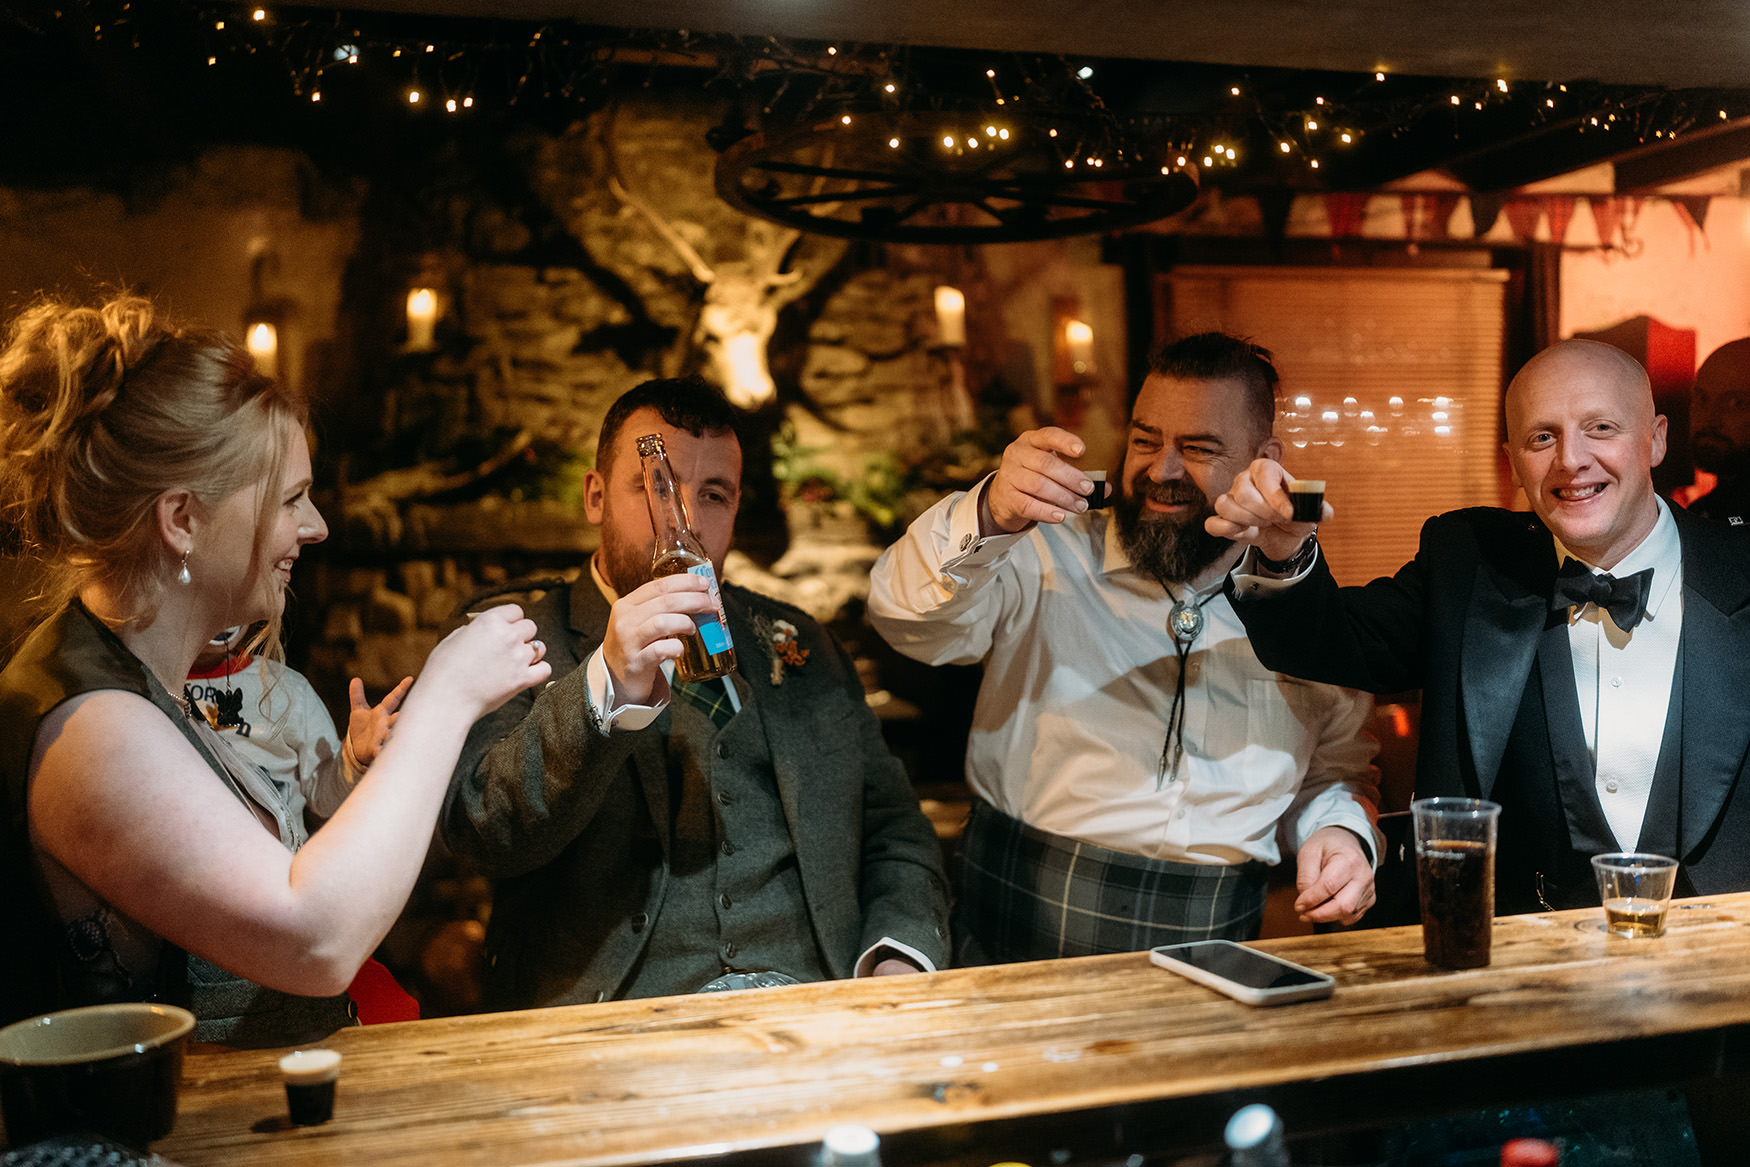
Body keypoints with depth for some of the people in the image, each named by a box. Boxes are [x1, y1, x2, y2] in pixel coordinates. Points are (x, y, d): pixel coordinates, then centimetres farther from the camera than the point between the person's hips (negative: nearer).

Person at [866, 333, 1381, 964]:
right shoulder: (1050, 561, 3)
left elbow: (1336, 770, 23)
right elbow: (909, 617, -13)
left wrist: (1344, 834, 0)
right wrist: (989, 517, -30)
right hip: (1020, 945, -4)